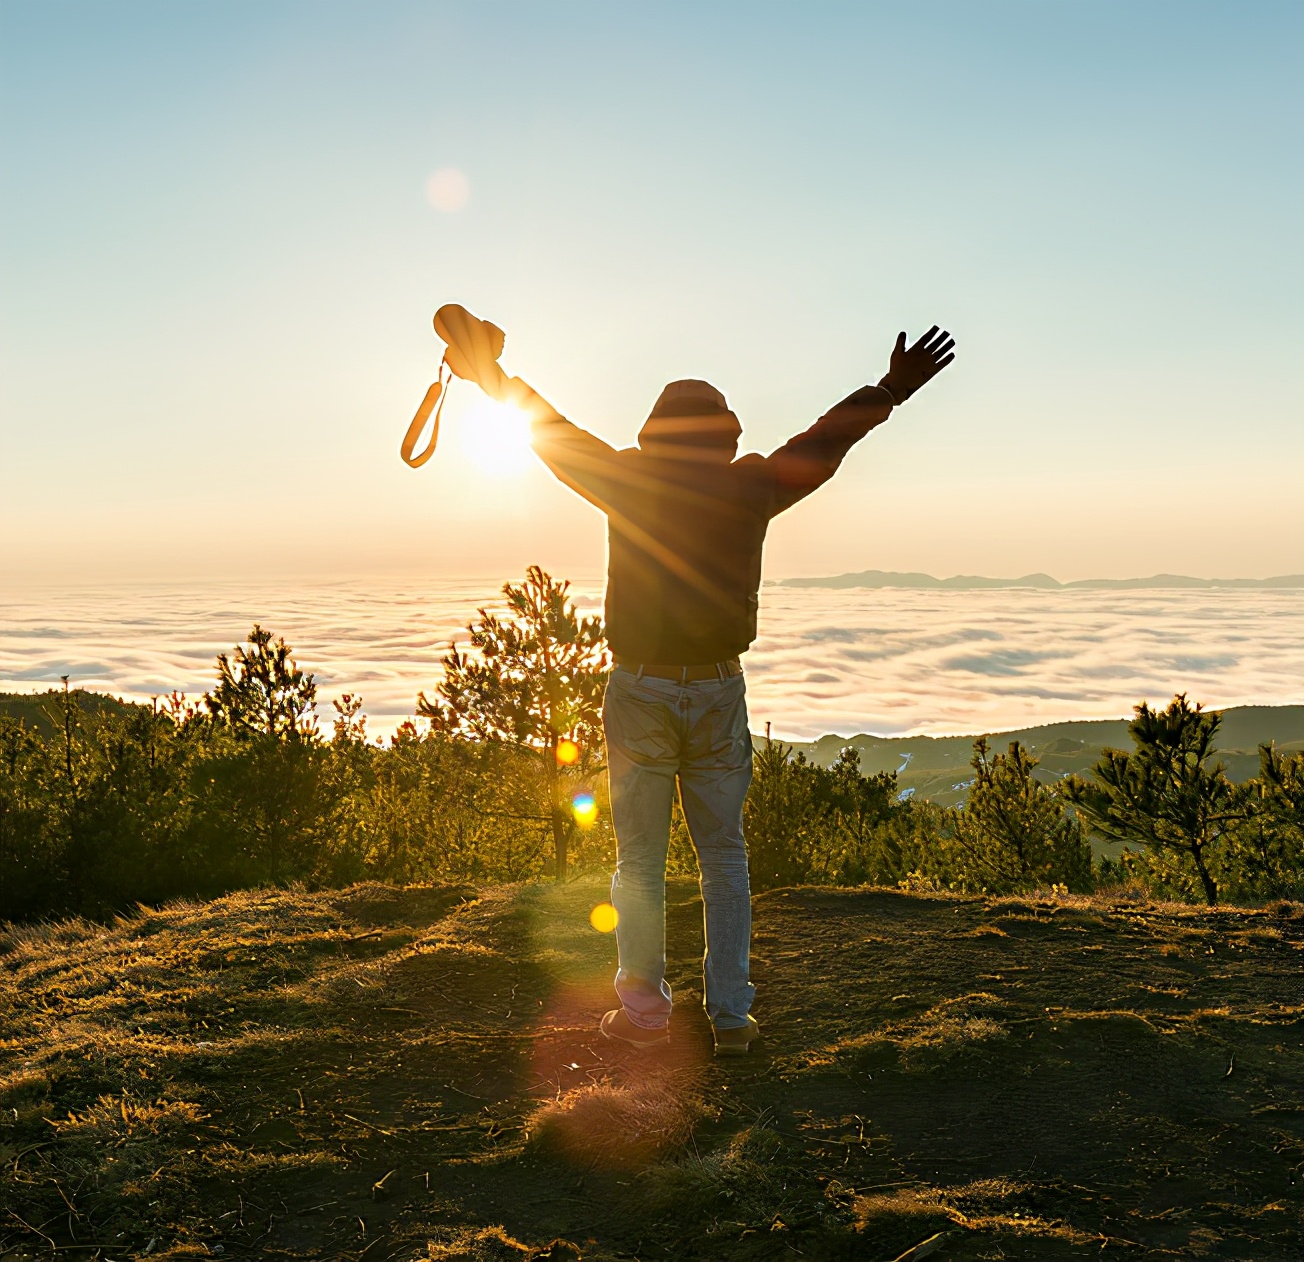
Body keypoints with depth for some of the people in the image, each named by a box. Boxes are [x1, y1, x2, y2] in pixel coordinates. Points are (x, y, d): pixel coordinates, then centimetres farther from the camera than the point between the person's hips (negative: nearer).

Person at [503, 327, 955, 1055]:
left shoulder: (629, 483, -2)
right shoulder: (748, 489, -1)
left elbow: (551, 431, 12)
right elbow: (821, 444, 12)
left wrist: (499, 379, 28)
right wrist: (890, 392, 24)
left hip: (639, 691, -1)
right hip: (719, 693, 1)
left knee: (641, 859, 7)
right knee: (724, 858, 9)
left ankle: (645, 1010, 10)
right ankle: (731, 1014, 11)